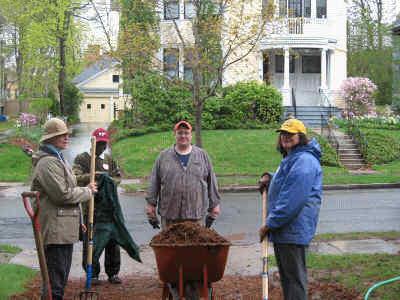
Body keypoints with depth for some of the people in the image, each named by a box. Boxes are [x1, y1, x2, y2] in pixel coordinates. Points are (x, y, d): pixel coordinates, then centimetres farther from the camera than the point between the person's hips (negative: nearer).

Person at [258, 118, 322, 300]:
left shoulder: (303, 161, -18)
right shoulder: (290, 159, 17)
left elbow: (292, 201, -25)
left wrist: (270, 224, -19)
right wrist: (269, 177, 13)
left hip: (293, 230, -11)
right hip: (282, 229, 11)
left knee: (294, 277, -5)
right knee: (286, 275, 18)